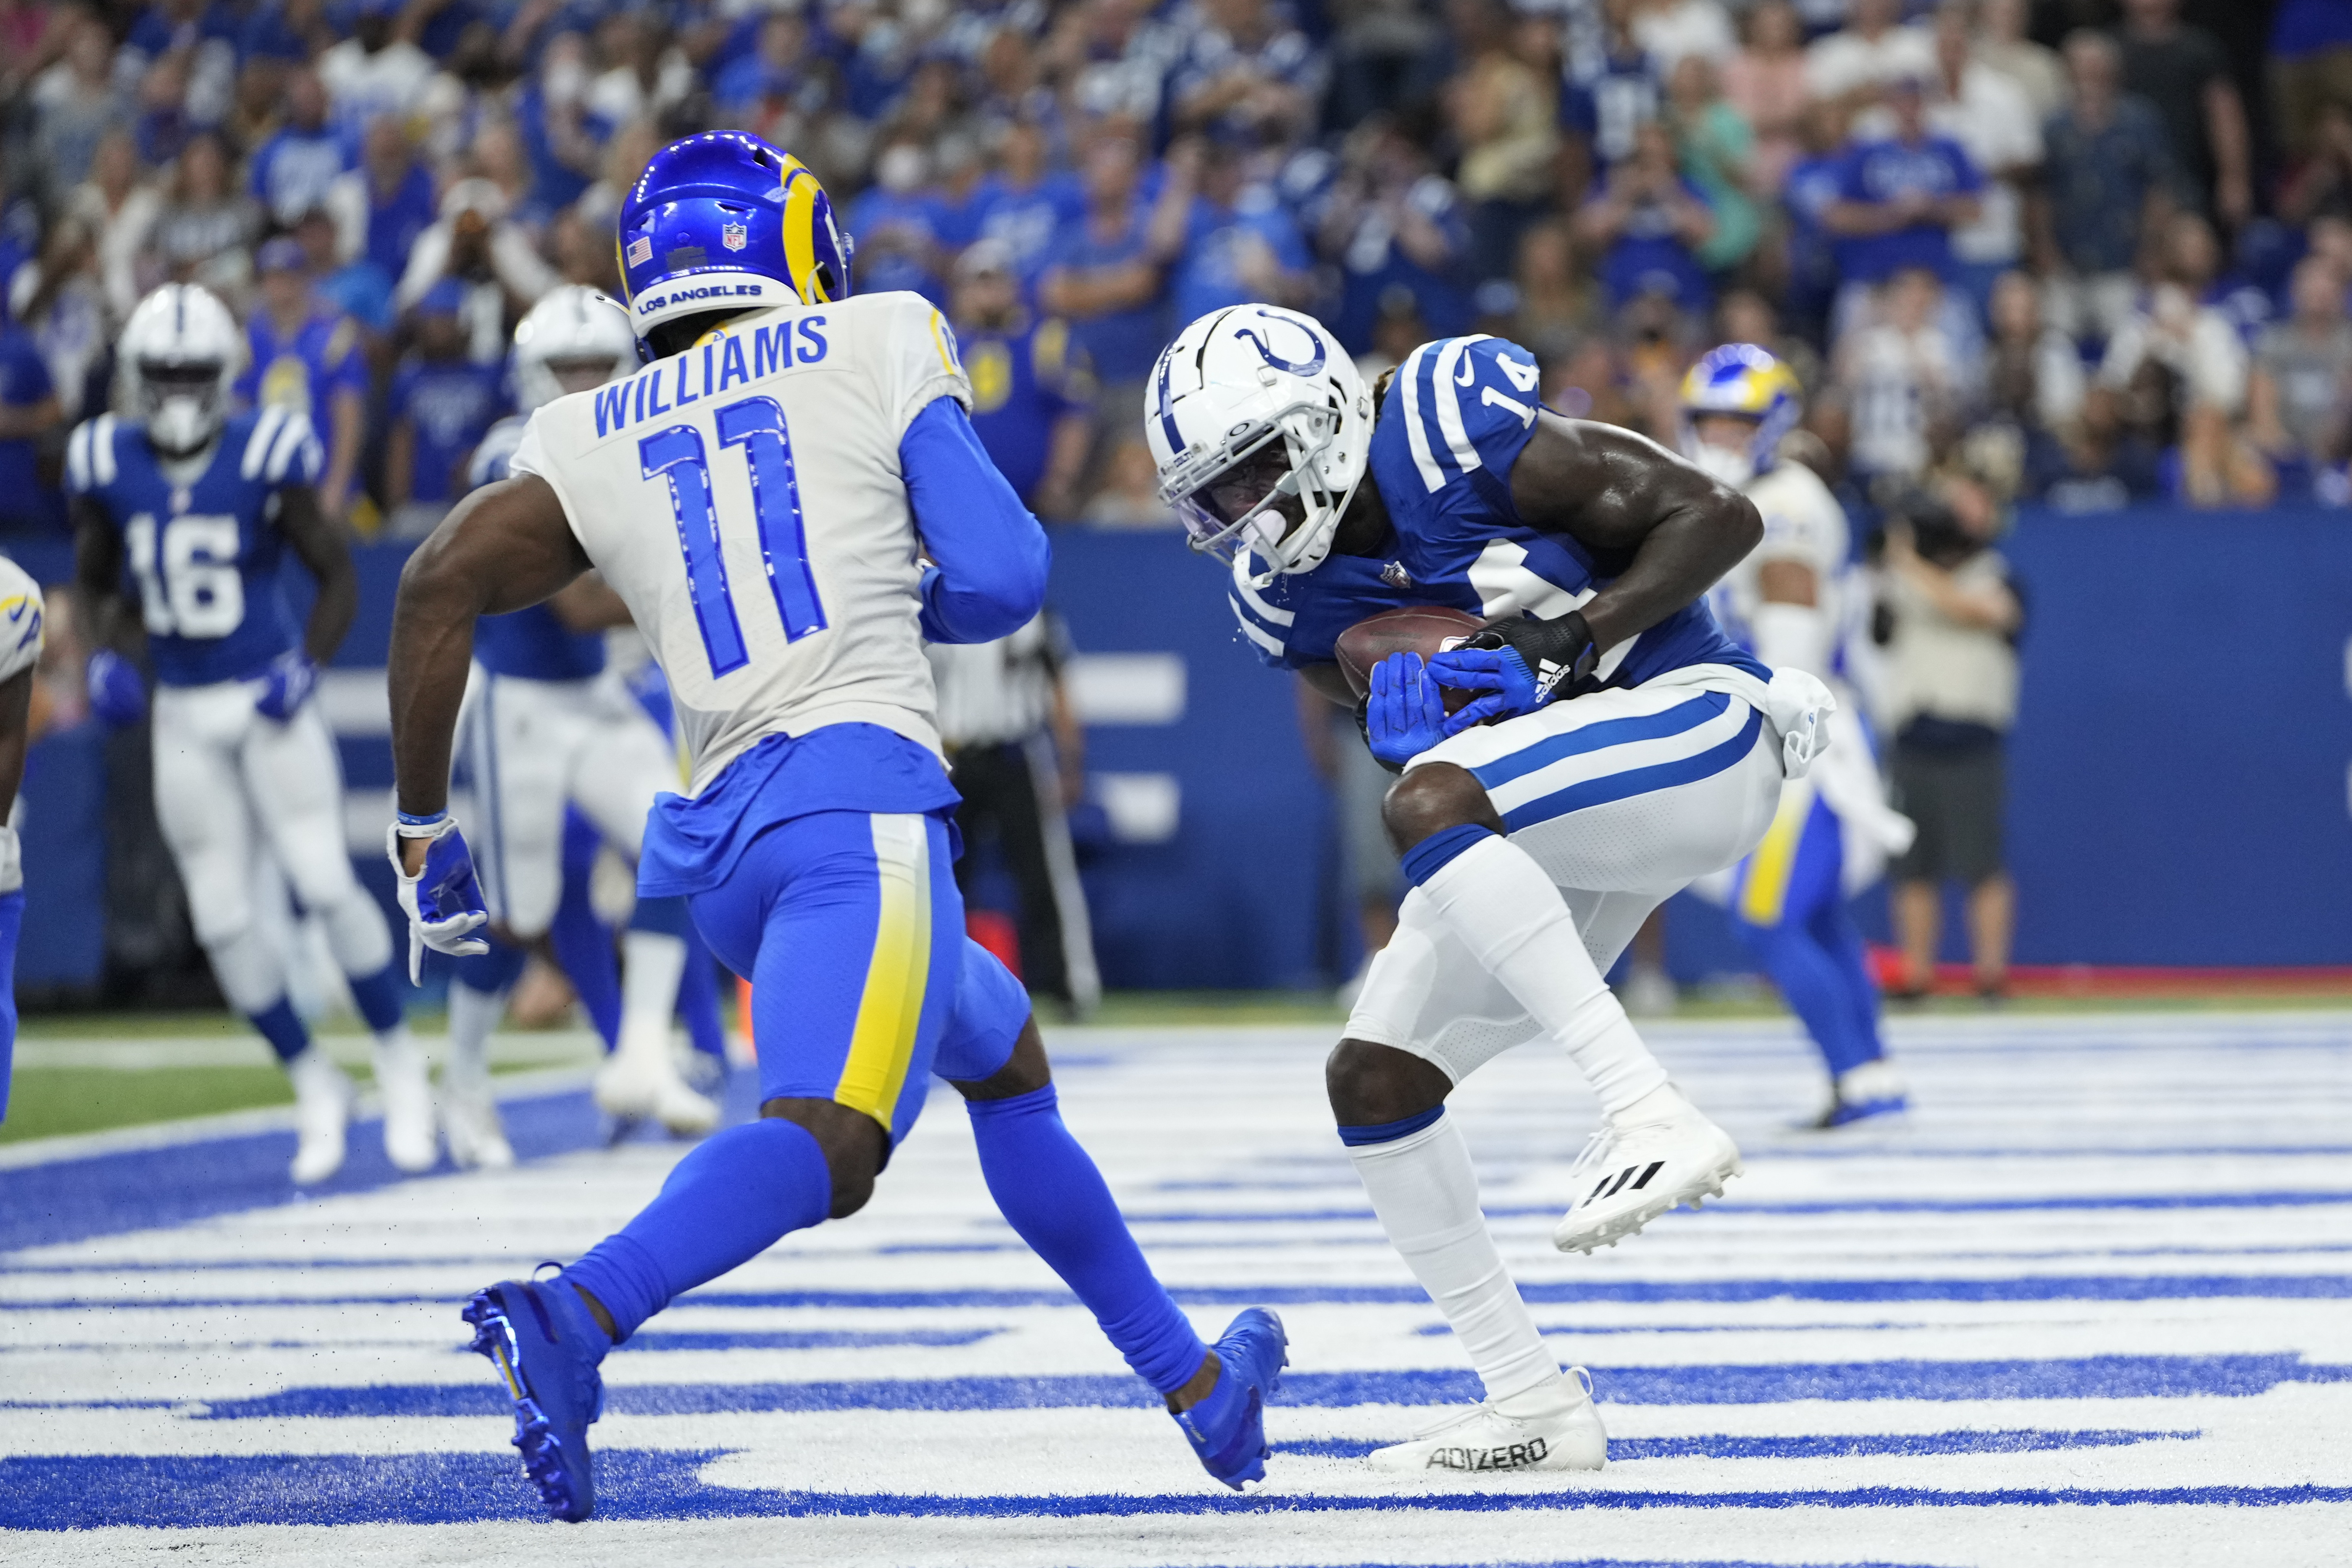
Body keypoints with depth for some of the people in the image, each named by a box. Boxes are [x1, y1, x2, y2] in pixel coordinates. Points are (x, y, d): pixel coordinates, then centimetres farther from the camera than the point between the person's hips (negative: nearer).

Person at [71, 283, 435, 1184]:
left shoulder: (265, 459, -11)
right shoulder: (109, 466, -2)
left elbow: (338, 577, -2)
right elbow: (97, 585, 13)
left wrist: (307, 668, -15)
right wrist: (105, 660, -5)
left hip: (268, 702, -3)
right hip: (184, 717, 3)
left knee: (324, 883, -11)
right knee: (223, 918, 2)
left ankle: (400, 1067, 6)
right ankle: (315, 1088, 18)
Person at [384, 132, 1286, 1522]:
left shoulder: (590, 439, 18)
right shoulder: (880, 342, 11)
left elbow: (439, 582, 2)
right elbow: (1003, 578, 3)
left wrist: (424, 825, 9)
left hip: (723, 840, 6)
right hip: (855, 792, -6)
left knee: (1006, 1057, 26)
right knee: (829, 1142, -24)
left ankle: (1194, 1382, 34)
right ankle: (574, 1319, -48)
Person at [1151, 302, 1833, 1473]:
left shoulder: (1454, 432, -16)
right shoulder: (1287, 598, 5)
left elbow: (1717, 518, -15)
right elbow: (1404, 740, 7)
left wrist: (1569, 644, -23)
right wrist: (1405, 716, -16)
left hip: (1691, 726, -9)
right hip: (1551, 836, 9)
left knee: (1427, 805, -34)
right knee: (1372, 1075, 1)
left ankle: (1651, 1116, -37)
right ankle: (1533, 1408, 6)